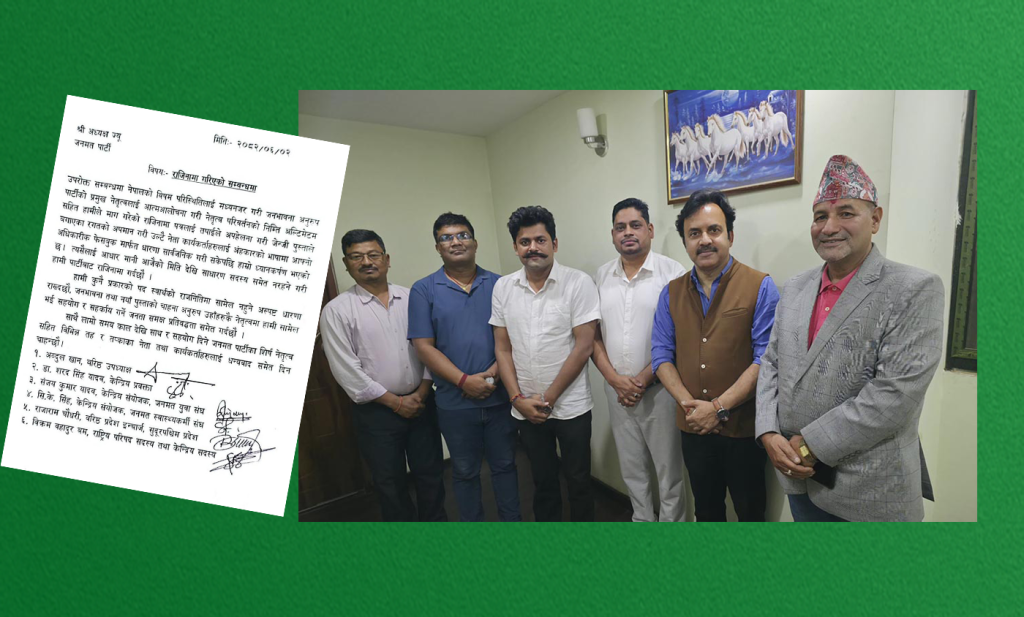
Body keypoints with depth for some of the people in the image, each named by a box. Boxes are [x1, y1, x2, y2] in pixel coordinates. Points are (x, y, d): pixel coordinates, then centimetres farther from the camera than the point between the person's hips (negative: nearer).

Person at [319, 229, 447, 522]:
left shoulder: (411, 298, 3)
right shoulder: (336, 310, -7)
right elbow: (347, 371, -11)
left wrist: (422, 392, -6)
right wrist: (395, 402, -10)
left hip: (421, 402, 3)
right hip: (376, 411, -2)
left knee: (430, 473, 16)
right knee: (390, 483, 14)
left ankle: (435, 519, 39)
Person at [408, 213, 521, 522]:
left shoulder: (498, 284, 3)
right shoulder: (423, 290, -2)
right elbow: (424, 346, -7)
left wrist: (495, 370, -15)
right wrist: (464, 381, -15)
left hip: (500, 395, 1)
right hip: (455, 402, -1)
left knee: (504, 464, 17)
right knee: (464, 471, 17)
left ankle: (512, 520, 38)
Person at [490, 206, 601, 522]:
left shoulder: (579, 283, -10)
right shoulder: (503, 287, 1)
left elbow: (584, 346, -13)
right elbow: (502, 348, 4)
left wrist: (547, 399, -12)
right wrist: (518, 398, -6)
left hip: (570, 406, -3)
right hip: (525, 409, 3)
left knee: (578, 480, 14)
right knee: (542, 481, 20)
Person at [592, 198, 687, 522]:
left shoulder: (672, 273, -8)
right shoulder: (602, 276, 5)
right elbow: (593, 334, 4)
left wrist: (644, 378, -13)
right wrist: (614, 379, -7)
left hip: (660, 388, -4)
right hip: (617, 390, 4)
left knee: (669, 469, 10)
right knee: (632, 469, 19)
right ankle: (643, 519, 40)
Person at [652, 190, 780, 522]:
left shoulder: (760, 287, -9)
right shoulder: (671, 293, 4)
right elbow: (662, 354, 2)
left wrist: (718, 407, -18)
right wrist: (689, 403, -12)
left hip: (742, 427, -3)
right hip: (693, 427, 4)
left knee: (750, 510, 17)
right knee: (705, 508, 23)